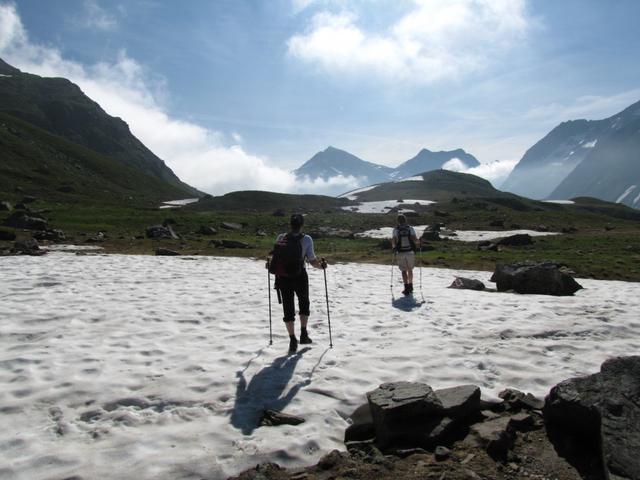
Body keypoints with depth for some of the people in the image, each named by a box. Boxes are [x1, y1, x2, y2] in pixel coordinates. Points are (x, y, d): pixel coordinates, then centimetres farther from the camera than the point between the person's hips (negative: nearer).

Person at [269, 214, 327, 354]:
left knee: (288, 309, 10)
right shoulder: (306, 239, -8)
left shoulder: (280, 238, -1)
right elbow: (312, 260, -12)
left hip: (283, 279, 2)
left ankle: (292, 340, 8)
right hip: (300, 278, -1)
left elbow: (275, 258, 2)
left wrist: (269, 264, 22)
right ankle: (303, 334, 23)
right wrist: (322, 265, 5)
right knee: (304, 305, 23)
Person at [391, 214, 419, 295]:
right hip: (410, 252, 1)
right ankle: (410, 286, 28)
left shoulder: (396, 229, -4)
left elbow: (394, 240, -13)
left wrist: (394, 246, 7)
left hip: (400, 253, -1)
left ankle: (406, 288, -6)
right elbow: (414, 239, -13)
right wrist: (418, 240, 9)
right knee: (410, 269, 18)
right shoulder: (410, 228, -3)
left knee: (404, 271, 5)